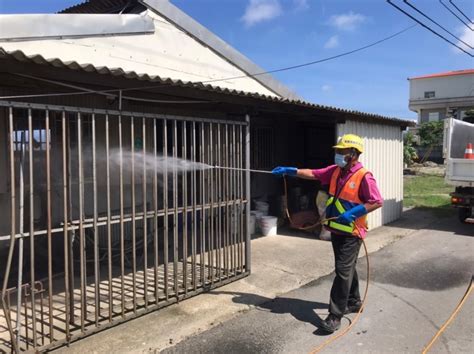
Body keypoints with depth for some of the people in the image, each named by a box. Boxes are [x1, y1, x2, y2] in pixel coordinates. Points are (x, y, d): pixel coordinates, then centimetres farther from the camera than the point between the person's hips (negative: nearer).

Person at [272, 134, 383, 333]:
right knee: (347, 268, 20)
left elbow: (377, 202, -17)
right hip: (336, 230, 8)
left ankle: (335, 315, 1)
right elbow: (313, 174, 8)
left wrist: (353, 213, -24)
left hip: (351, 233, -7)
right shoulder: (335, 171, 5)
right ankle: (354, 302, 38)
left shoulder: (364, 176, -17)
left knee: (343, 271, -6)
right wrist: (290, 171, -2)